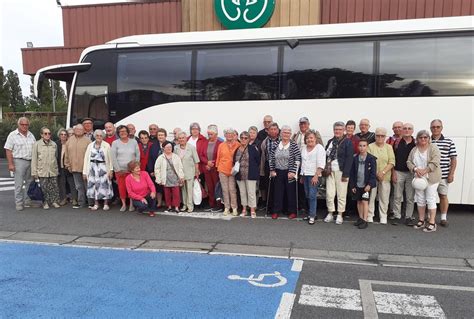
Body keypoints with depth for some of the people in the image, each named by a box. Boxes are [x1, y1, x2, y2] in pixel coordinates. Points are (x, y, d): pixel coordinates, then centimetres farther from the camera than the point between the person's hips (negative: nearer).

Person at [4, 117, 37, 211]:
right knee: (19, 184, -3)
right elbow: (8, 150, -7)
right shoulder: (13, 135, -3)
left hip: (31, 162, 5)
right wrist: (10, 164, -13)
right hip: (19, 161, -5)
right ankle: (19, 203, 5)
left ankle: (27, 201, 21)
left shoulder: (31, 135, 12)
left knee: (30, 183, 10)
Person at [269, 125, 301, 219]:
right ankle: (276, 211, 18)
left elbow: (298, 159, -10)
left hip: (290, 173, -3)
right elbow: (271, 158, 10)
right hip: (278, 172, 3)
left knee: (291, 192, 4)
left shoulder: (294, 145, -5)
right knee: (278, 192, 7)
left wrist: (293, 172, -13)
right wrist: (272, 170, 5)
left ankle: (292, 212, 17)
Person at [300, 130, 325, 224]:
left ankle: (312, 216, -4)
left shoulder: (319, 148, -6)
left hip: (314, 175, -7)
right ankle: (312, 213, 17)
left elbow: (321, 164, -13)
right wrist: (301, 176, 17)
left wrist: (316, 176, -20)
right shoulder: (304, 148, 15)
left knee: (312, 195, -10)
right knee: (308, 195, 8)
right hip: (305, 174, 7)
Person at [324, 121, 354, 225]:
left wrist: (345, 174, -14)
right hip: (330, 171, 4)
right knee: (329, 194, 5)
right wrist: (326, 168, 0)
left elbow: (349, 159, -9)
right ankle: (330, 213, 18)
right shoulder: (330, 141, 12)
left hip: (341, 172, -4)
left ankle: (340, 215, 14)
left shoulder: (348, 142, -4)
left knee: (341, 194, 3)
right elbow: (325, 155, 13)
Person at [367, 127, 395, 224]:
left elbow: (392, 162, 0)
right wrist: (376, 174, -12)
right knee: (371, 196, 0)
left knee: (384, 197, 5)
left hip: (385, 177, 2)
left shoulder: (389, 147, 8)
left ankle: (383, 217, 16)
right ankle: (370, 216, 10)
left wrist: (383, 172, -13)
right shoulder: (370, 146, 2)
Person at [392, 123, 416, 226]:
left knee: (410, 197, 5)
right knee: (397, 196, 5)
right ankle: (397, 216, 13)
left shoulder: (416, 143, 2)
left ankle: (409, 217, 14)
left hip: (411, 173, 0)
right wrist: (393, 173, -3)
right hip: (398, 172, 0)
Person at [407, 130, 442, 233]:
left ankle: (432, 223, 3)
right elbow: (409, 162, 7)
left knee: (430, 199, -3)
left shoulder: (433, 147, -5)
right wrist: (416, 169, -11)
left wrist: (424, 171, -20)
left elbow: (435, 162, -15)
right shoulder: (414, 149, 11)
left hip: (431, 178, -5)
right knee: (420, 199, 10)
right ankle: (421, 220, 20)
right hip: (418, 178, 5)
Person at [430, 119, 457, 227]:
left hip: (443, 175, 0)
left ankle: (444, 218, 18)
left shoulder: (449, 141, 1)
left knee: (443, 196, 7)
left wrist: (451, 174, -4)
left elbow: (453, 159, 2)